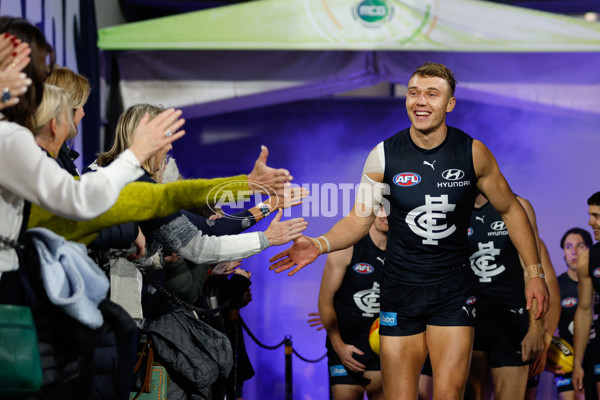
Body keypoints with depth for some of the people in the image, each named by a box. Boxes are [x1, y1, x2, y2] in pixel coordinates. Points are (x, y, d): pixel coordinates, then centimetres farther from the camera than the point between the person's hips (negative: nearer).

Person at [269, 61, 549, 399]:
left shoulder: (473, 153, -4)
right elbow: (360, 218, 1)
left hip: (454, 291, 0)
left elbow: (511, 209, 8)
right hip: (401, 291, 0)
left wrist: (535, 272, 5)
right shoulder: (384, 156, -5)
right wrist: (320, 245, -19)